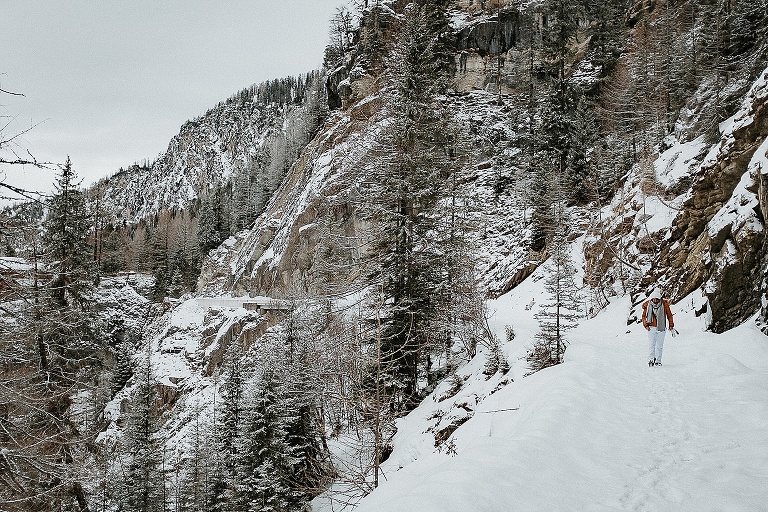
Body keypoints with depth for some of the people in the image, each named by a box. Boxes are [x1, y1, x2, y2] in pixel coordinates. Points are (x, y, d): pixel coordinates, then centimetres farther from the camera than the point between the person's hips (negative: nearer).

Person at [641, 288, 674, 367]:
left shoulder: (664, 304, -3)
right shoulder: (648, 305, -3)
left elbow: (669, 315, 7)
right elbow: (644, 316, 8)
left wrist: (671, 325, 6)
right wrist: (645, 325, -3)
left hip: (661, 328, 1)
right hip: (651, 328, -1)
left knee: (659, 345, 5)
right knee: (651, 344, -10)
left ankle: (658, 361, 12)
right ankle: (651, 360, -13)